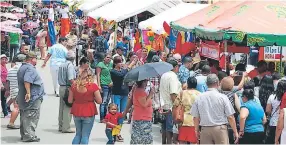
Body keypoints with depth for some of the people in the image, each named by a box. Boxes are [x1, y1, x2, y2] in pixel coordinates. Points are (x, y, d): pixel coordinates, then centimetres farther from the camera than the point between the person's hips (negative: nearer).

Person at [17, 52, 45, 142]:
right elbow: (27, 81, -30)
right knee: (32, 117, -8)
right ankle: (29, 136, -8)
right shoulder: (30, 68, -16)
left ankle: (24, 135, 22)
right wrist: (28, 92, -32)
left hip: (23, 97, 11)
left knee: (24, 117, 15)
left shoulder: (22, 68, 18)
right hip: (33, 97, -11)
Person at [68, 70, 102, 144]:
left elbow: (70, 101, 3)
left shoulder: (74, 85, -2)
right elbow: (99, 101, -9)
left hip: (76, 112, 4)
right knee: (85, 136, 3)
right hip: (88, 112, -4)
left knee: (78, 134, 19)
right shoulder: (93, 86, -12)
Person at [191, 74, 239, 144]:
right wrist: (235, 131, 4)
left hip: (205, 130, 3)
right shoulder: (222, 97, -6)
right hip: (220, 129, -2)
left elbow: (195, 117, 6)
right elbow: (230, 117, -6)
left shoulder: (199, 98, 1)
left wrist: (197, 130, 20)